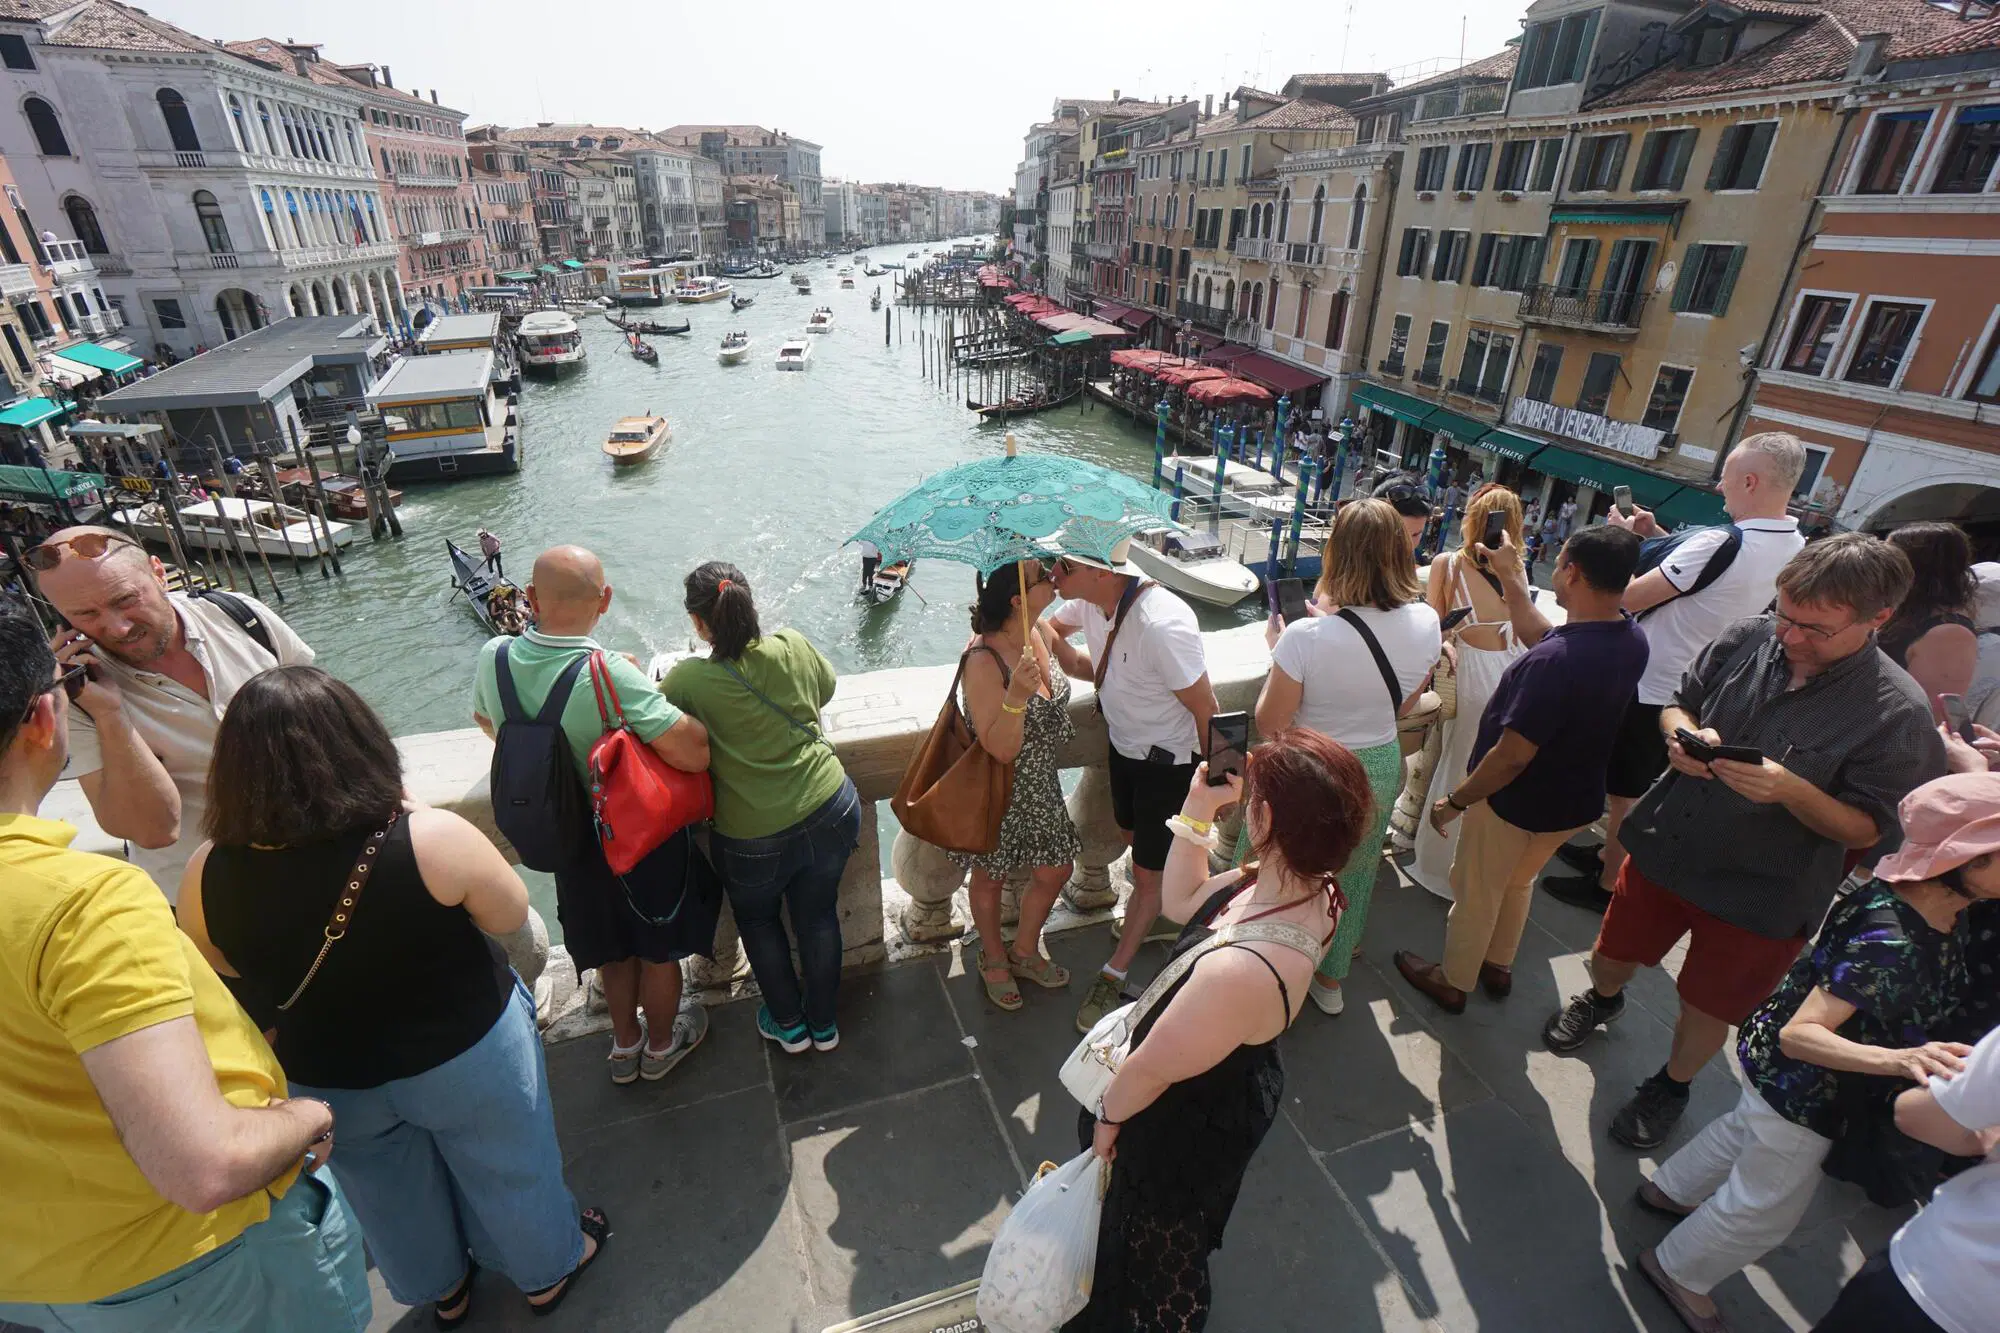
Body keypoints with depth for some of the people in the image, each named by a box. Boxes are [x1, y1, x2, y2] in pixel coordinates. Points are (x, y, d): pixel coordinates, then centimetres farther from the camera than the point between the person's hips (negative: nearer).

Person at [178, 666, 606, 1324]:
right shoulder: (430, 838, -33)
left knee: (391, 1193, 31)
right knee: (505, 1168, 25)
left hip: (326, 1081, 3)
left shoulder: (209, 875, -21)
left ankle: (440, 1288, 56)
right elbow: (511, 914, -16)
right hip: (465, 1054, -3)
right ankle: (545, 1268, 49)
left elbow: (224, 967, 0)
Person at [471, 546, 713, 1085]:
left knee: (613, 948, 27)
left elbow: (486, 721, 8)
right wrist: (645, 690, -17)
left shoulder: (494, 656, -14)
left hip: (571, 838, 5)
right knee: (658, 948, 21)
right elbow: (694, 753, -35)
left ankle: (625, 1043, 48)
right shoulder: (609, 672, -33)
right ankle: (660, 1045, 43)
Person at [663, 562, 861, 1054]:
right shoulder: (792, 645, -8)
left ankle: (789, 1023, 41)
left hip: (754, 838, -2)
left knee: (758, 921, 27)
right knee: (818, 916, 23)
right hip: (830, 811, 3)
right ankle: (823, 1022, 42)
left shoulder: (689, 679, -18)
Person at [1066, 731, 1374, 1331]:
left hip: (1186, 1130, -8)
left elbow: (1151, 1069, -28)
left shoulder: (1240, 972, -47)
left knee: (1161, 1251, 26)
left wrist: (1106, 1116, -8)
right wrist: (1198, 808, -14)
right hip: (1240, 1092, 8)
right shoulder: (1308, 890, -20)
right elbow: (1182, 901, -4)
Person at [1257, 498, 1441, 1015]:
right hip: (1380, 766, 5)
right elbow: (1402, 705, 4)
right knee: (1351, 876, 27)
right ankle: (1330, 977, 50)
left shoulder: (1307, 637, -30)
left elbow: (1268, 725, -20)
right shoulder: (1426, 624, -13)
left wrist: (1277, 649, -8)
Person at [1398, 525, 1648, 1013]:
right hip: (1575, 802, 7)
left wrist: (1455, 801, -18)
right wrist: (1512, 578, 12)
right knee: (1517, 882, 30)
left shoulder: (1555, 660, -37)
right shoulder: (1632, 638, -10)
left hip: (1516, 803, -7)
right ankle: (1498, 966, 51)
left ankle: (1453, 982, 38)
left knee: (1475, 892, 17)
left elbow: (1512, 756, -31)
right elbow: (1542, 637, 7)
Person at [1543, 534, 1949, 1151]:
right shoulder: (1746, 639, -11)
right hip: (1663, 850, 3)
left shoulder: (1897, 712, -19)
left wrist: (1790, 789, -32)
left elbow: (1868, 827, -14)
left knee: (1704, 1009, 16)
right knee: (1610, 959, 21)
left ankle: (1672, 1084, 46)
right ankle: (1602, 999, 56)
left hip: (1761, 896, -3)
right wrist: (1682, 734, -19)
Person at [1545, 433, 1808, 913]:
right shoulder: (1793, 548, 1)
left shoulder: (1723, 543, -27)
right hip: (1697, 690, 8)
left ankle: (1606, 885, 21)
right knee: (1643, 786, 24)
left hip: (1652, 688, -8)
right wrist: (1657, 536, 7)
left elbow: (1631, 597, -24)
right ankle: (1610, 855, 41)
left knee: (1623, 793, 7)